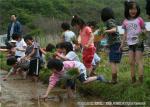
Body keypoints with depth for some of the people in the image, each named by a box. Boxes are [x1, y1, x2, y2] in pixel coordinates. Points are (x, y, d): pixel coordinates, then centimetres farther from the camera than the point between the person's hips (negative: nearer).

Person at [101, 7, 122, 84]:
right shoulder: (112, 21, 18)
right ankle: (115, 79, 8)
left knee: (112, 62, -11)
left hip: (114, 43, -9)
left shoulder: (109, 21, -8)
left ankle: (113, 79, -14)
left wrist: (105, 31, -33)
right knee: (114, 62, 8)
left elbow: (114, 30, -24)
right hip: (115, 44, 9)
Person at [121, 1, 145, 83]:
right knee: (131, 62, 5)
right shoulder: (126, 22, 6)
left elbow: (144, 30, 2)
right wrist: (122, 44, 10)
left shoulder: (139, 20, -4)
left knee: (139, 61, -6)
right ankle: (133, 80, 13)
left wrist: (143, 33, -21)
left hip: (139, 43, -4)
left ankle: (141, 80, -5)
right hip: (130, 44, 4)